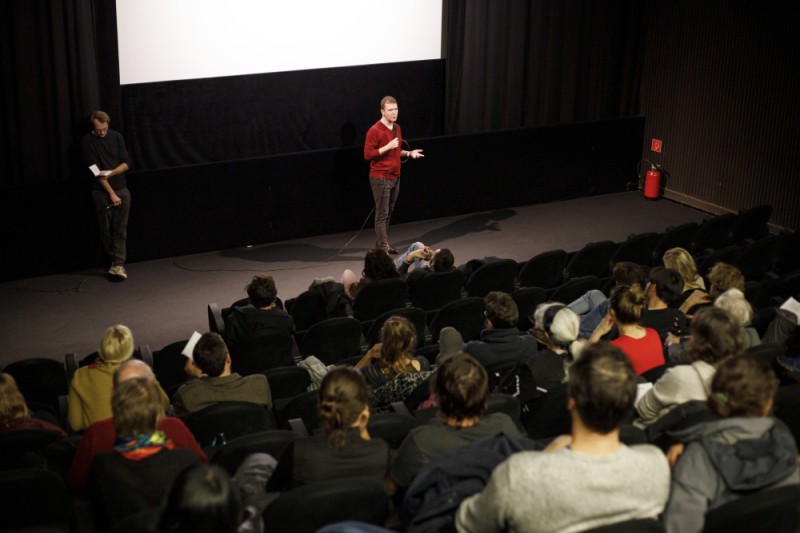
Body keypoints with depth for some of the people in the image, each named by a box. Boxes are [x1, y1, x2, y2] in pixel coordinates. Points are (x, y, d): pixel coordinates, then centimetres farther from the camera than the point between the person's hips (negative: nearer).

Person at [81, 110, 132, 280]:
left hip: (121, 189, 2)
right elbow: (95, 170, -10)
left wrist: (111, 172, -16)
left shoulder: (116, 137, 4)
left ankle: (118, 264, -7)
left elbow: (126, 163, 3)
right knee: (105, 229, 2)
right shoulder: (87, 141, -4)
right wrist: (111, 193, -15)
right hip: (101, 191, -1)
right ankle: (115, 260, 14)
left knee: (120, 229, -5)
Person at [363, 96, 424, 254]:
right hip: (380, 178, -8)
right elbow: (367, 155, -18)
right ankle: (383, 248, -3)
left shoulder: (397, 128, 11)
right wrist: (387, 147, -23)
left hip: (395, 177, 8)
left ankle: (381, 243, 20)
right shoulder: (375, 131, -14)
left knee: (389, 213, 12)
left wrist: (409, 153, 8)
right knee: (382, 214, -6)